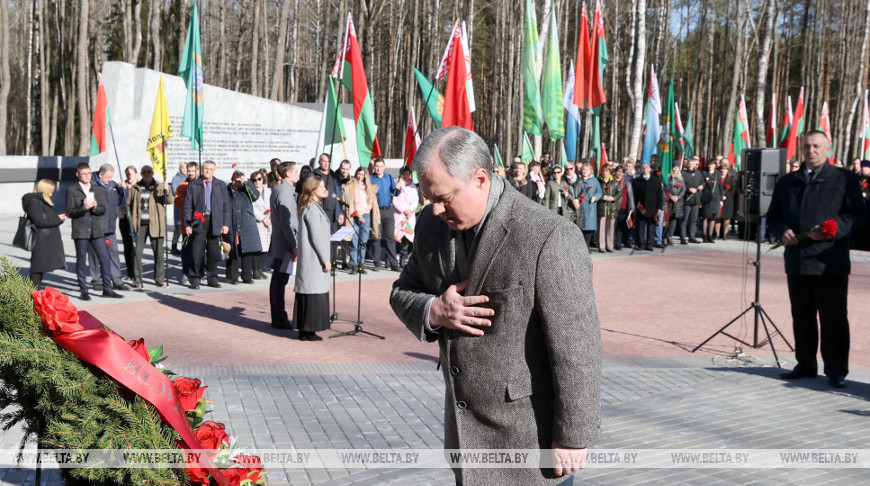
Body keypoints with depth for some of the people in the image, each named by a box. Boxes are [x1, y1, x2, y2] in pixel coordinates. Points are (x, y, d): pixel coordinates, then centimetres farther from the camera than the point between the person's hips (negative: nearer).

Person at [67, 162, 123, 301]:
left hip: (96, 230, 3)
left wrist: (95, 207, -13)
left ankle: (107, 289, 7)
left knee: (105, 258, -1)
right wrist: (84, 208, -19)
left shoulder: (97, 190, 12)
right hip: (80, 231, -3)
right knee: (81, 260, 3)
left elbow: (103, 210, 9)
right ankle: (83, 291, 11)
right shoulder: (72, 191, 1)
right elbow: (70, 212, -4)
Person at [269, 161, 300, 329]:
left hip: (278, 244, 10)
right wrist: (294, 245, -20)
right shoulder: (285, 192, -17)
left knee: (277, 280, 13)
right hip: (285, 245, -10)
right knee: (280, 281, -5)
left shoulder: (276, 189, 14)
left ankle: (277, 317, 21)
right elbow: (287, 222, -21)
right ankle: (280, 319, 0)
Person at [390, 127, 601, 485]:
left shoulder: (549, 239, -23)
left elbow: (576, 347, -19)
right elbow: (403, 293, 9)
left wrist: (573, 436, -15)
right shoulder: (433, 224, -2)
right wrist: (433, 311, -14)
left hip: (528, 431, -6)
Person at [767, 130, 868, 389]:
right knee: (801, 317, 11)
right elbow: (773, 215, 18)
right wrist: (782, 231, -4)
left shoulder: (845, 179, 4)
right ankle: (806, 365, 22)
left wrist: (831, 230, -18)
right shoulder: (787, 182, 17)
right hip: (797, 262, 4)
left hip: (830, 263, -4)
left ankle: (836, 370, 6)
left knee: (834, 319, -1)